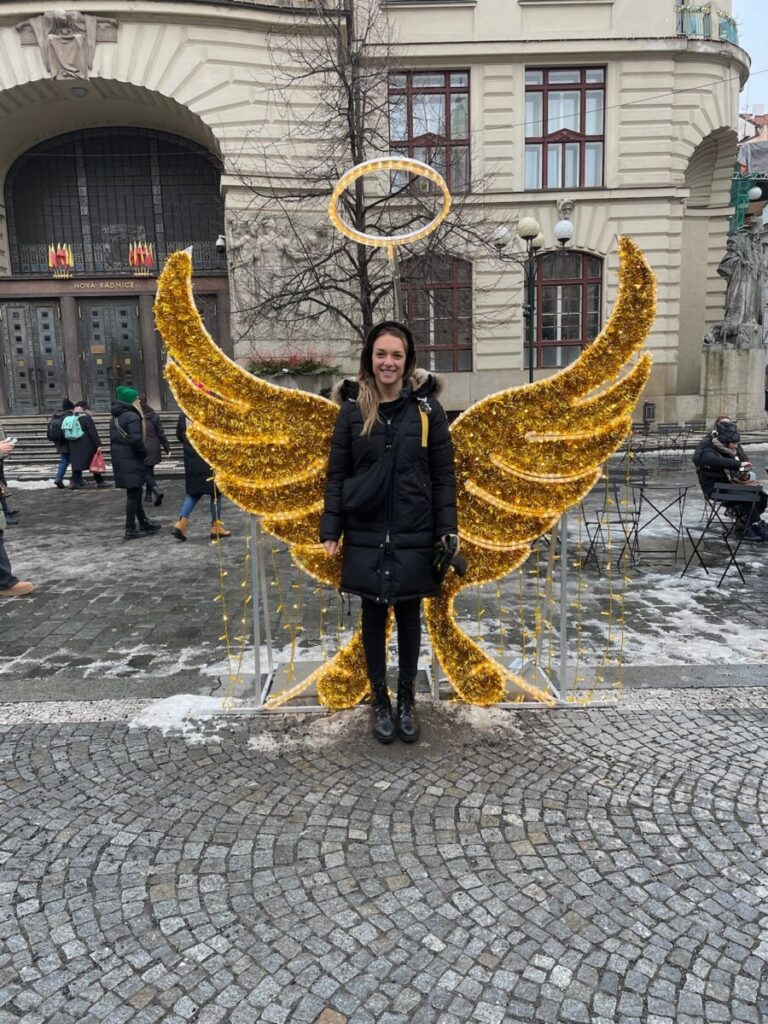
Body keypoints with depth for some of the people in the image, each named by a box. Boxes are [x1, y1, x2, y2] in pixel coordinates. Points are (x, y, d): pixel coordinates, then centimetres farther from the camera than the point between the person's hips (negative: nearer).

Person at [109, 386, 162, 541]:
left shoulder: (115, 417, 14)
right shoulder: (132, 416, -15)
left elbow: (113, 438, 16)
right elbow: (136, 439, -24)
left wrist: (119, 451, 13)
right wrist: (144, 451, -8)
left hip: (120, 458, 9)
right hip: (132, 460, -9)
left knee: (134, 493, 16)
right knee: (133, 494, -4)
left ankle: (144, 523, 25)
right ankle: (130, 530, -1)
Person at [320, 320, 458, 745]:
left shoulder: (426, 407, -2)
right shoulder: (353, 409, 0)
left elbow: (443, 473, 1)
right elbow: (336, 474, 2)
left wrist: (448, 528, -5)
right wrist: (331, 530, -3)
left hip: (413, 534, 0)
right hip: (366, 534, 1)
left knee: (409, 616, 11)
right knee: (373, 616, 10)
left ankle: (407, 701, 28)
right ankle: (380, 701, 26)